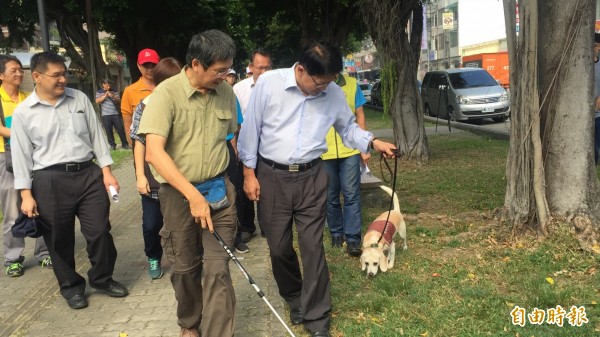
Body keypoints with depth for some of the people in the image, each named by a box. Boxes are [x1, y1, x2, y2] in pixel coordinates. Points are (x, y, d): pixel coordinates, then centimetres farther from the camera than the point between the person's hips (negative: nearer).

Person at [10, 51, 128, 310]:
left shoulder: (79, 99, 6)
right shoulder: (23, 112, -2)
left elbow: (96, 135, 8)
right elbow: (21, 155, 0)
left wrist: (106, 171, 2)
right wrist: (26, 194, -5)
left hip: (89, 175, 2)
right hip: (50, 182, -2)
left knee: (99, 231, 6)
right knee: (60, 239, 9)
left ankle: (102, 278, 28)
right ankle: (71, 286, 28)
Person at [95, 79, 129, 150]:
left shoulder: (114, 92, 12)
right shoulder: (99, 92, 9)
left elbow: (119, 101, 6)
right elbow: (97, 101, -5)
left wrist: (114, 97, -14)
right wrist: (105, 96, -15)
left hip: (116, 114, 1)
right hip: (105, 115, -1)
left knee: (120, 129, -1)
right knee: (109, 131, 0)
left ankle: (124, 144, 5)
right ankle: (112, 145, 8)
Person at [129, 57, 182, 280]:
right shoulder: (145, 106, -3)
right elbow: (139, 143, 0)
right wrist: (140, 175, -4)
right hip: (153, 177, 0)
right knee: (152, 223, 9)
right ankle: (153, 258, 33)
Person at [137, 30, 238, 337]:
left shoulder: (226, 92, 0)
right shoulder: (166, 93, -14)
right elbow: (154, 153, -23)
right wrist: (193, 195, -28)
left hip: (219, 191, 2)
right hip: (178, 194, -2)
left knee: (217, 268, -4)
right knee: (185, 267, 14)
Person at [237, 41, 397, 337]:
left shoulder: (334, 93, -3)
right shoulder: (269, 83, -11)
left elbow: (348, 128, 12)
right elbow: (251, 129, -4)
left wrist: (372, 142, -5)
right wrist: (249, 172, -4)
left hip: (312, 178, 1)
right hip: (272, 177, -1)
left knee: (313, 247, 1)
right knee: (279, 247, 11)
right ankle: (294, 299, 37)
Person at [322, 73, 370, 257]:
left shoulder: (352, 84, 1)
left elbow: (360, 117, 7)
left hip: (350, 151, 0)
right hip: (323, 153, 0)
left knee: (352, 195, -3)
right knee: (331, 197, 12)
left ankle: (353, 239, 3)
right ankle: (336, 233, 28)